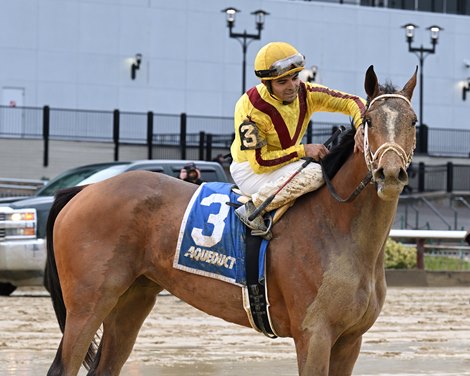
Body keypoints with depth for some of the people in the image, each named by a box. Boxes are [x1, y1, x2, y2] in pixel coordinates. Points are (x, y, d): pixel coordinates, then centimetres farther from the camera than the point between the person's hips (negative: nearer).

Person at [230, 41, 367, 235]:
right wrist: (303, 151, -28)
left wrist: (361, 127, -31)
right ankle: (252, 209, -19)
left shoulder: (305, 93, -10)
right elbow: (259, 162, -26)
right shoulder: (250, 108, -26)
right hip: (249, 170, -8)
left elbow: (352, 102, -9)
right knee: (313, 173, -31)